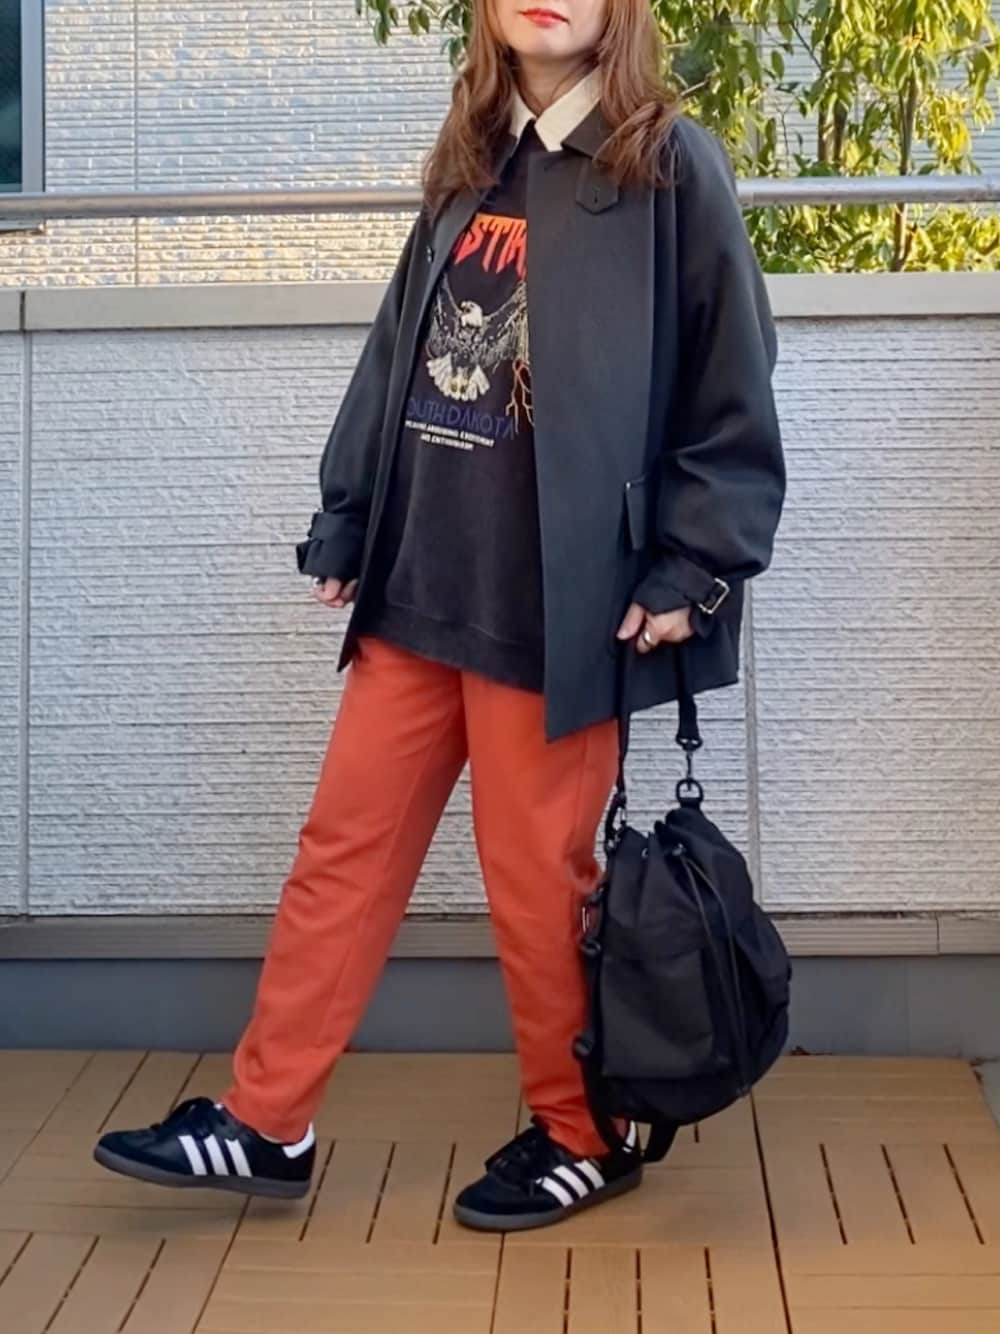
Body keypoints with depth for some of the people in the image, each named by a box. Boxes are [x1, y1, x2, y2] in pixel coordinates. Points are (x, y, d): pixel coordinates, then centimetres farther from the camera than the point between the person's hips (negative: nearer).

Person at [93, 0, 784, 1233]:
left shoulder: (671, 167, -5)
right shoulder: (471, 167, 13)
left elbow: (732, 395, -6)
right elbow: (399, 355, 14)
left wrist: (692, 569, -10)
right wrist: (344, 528, 12)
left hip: (553, 602, -6)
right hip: (420, 587, 6)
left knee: (536, 877, 4)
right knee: (344, 848, 10)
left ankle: (584, 1136, 24)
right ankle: (264, 1123, 21)